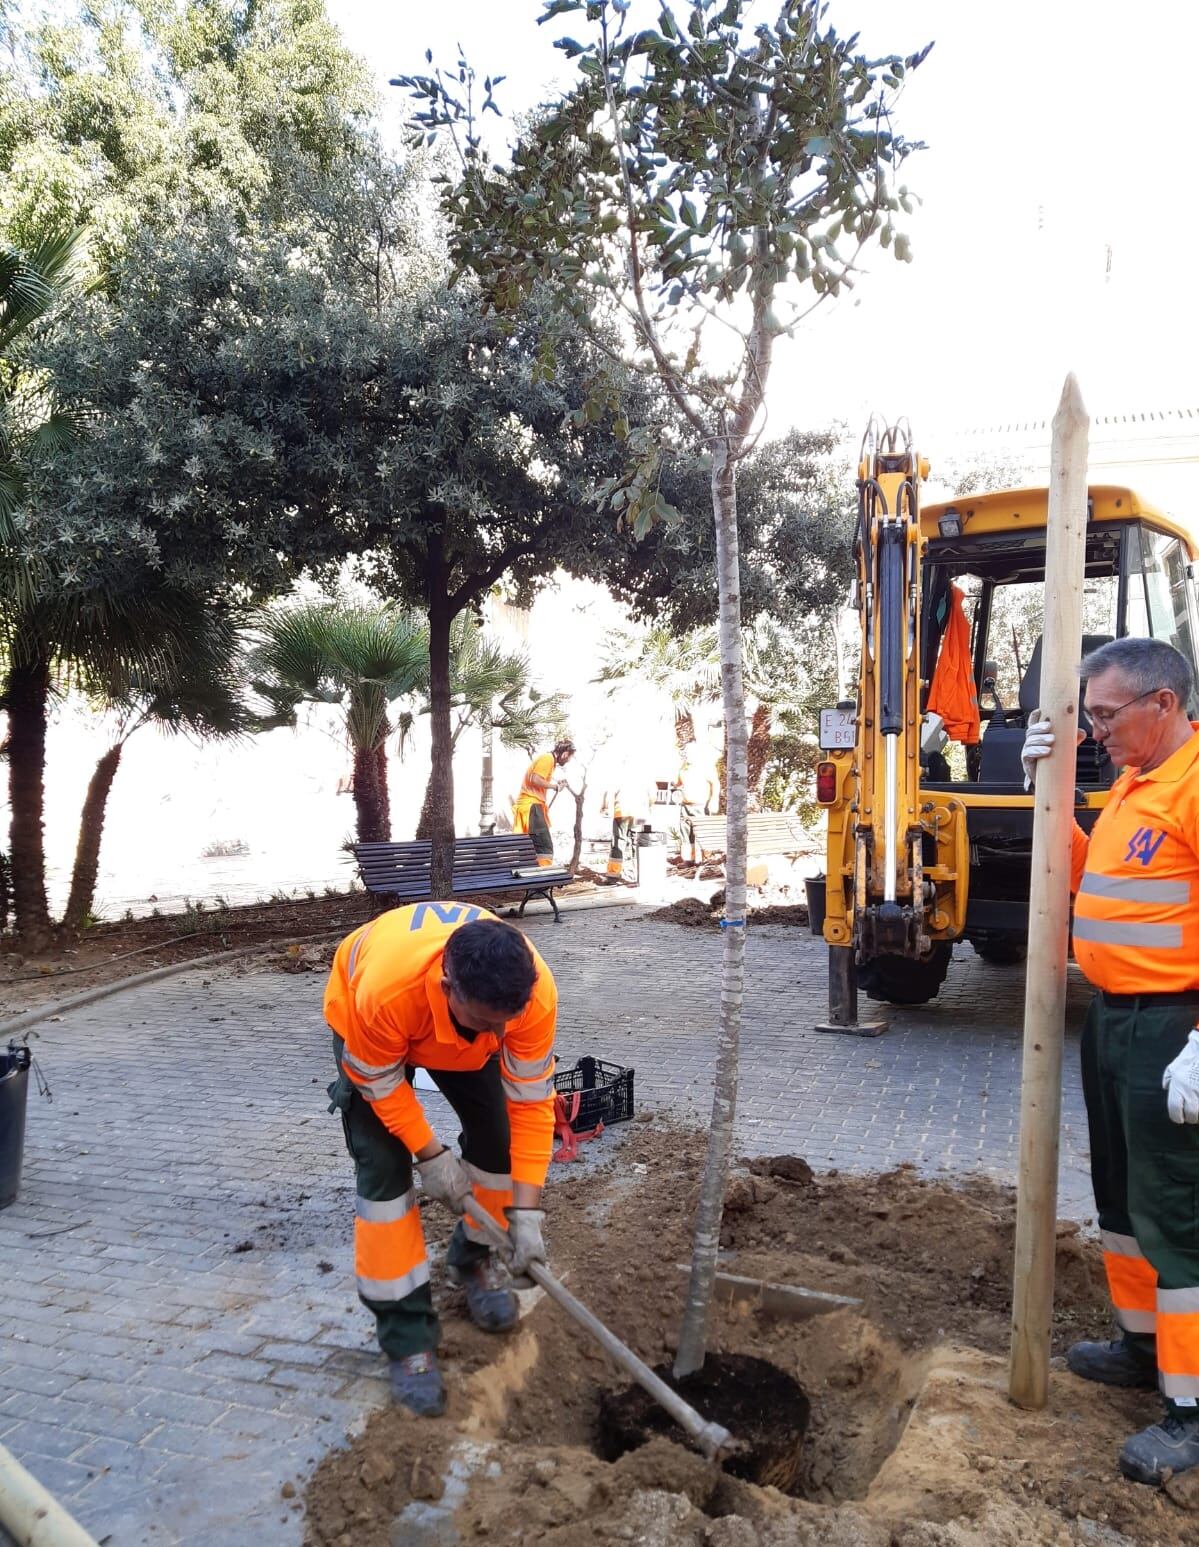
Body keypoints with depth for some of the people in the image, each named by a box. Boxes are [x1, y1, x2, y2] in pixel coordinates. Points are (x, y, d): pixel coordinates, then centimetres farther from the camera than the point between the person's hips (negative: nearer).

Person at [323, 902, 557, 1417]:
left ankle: (472, 1258, 27)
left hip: (460, 1037, 3)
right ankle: (406, 1337, 1)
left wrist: (525, 1209, -26)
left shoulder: (535, 992, -38)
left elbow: (531, 1101, -25)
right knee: (384, 1167, -12)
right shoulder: (385, 990, -46)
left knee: (496, 1137, -4)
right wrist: (430, 1155, -19)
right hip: (365, 1021, -3)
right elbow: (379, 1084, -24)